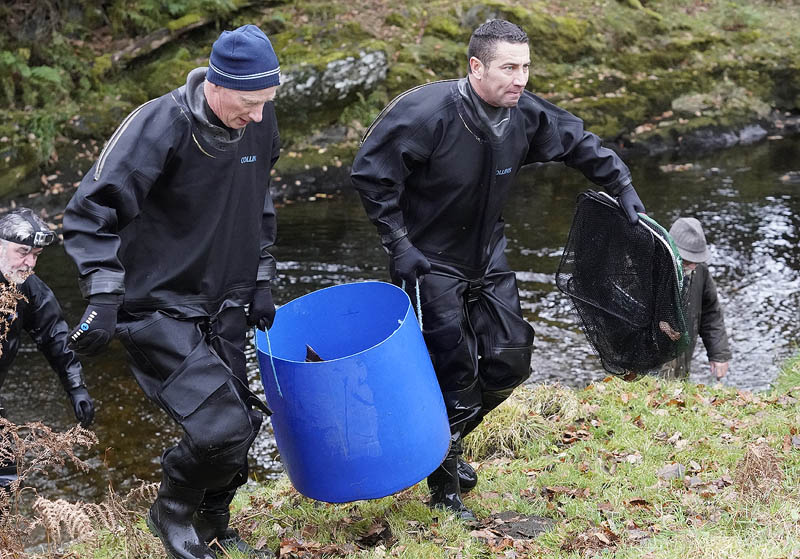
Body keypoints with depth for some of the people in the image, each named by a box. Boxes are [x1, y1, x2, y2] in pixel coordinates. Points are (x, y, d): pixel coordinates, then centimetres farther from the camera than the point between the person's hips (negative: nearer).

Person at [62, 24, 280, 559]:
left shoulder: (260, 124, 0)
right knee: (220, 428, -16)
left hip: (222, 310, 7)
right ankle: (172, 513, 14)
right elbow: (91, 213, -19)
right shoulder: (159, 127, -21)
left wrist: (260, 283, 15)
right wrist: (104, 300, -26)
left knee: (240, 423, 10)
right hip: (159, 310, -7)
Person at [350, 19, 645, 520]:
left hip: (487, 256, 6)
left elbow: (580, 144, 9)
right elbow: (370, 172, -19)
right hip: (429, 260, -6)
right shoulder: (426, 112, -26)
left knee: (510, 361, 7)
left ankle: (445, 436, 33)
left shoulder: (525, 114, -8)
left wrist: (623, 189, 4)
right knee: (456, 372, -6)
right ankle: (445, 488, 15)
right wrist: (398, 243, -20)